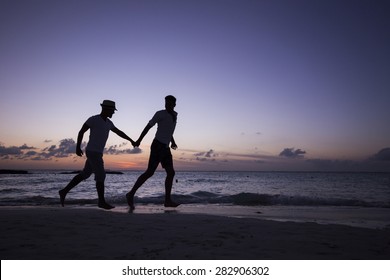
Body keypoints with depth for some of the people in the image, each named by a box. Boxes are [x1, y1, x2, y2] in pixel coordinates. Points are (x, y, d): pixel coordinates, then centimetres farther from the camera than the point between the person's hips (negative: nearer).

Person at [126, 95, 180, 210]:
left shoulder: (174, 115, 18)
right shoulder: (160, 113, -4)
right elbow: (148, 126, -3)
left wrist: (173, 141, 19)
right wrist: (139, 140, -6)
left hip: (165, 148, 8)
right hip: (158, 146, -8)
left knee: (171, 173, 0)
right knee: (150, 172, -12)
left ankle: (168, 200, 2)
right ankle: (131, 194, -3)